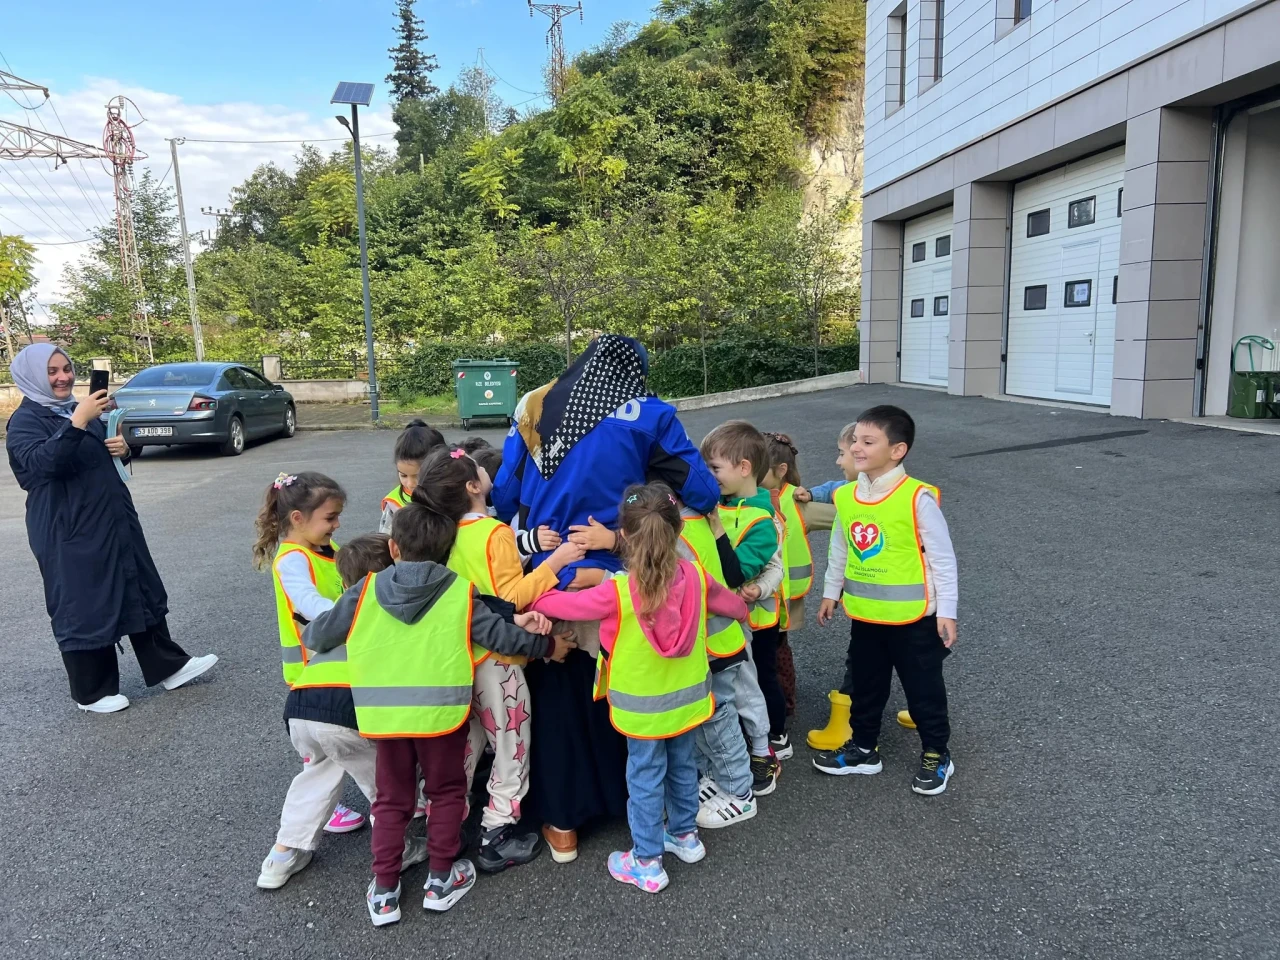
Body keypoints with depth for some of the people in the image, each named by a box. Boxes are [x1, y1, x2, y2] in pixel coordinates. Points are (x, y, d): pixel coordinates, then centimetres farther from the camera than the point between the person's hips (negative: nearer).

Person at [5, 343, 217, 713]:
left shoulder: (77, 409, 13)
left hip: (114, 519, 8)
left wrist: (123, 449, -2)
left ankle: (167, 667, 21)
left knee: (140, 592, 11)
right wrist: (78, 422, -38)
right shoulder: (25, 420, -9)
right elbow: (43, 463, -28)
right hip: (70, 530, -8)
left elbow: (104, 459, 21)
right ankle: (92, 692, 15)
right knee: (84, 606, 1)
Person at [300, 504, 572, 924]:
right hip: (441, 711, -1)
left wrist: (308, 640, 30)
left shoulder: (367, 589, -1)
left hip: (384, 714, 2)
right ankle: (441, 880, 28)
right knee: (447, 792, 20)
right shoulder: (460, 592, -6)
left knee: (391, 800, 19)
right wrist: (546, 644, 10)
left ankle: (384, 892, 24)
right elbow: (499, 635, -6)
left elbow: (321, 632, 6)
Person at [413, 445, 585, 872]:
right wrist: (554, 562, -24)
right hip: (496, 660, -7)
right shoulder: (496, 533, -20)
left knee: (465, 744, 21)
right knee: (511, 747, 7)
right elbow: (513, 598, -24)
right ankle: (497, 837, 15)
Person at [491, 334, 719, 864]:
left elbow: (504, 496, 6)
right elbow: (701, 492, -3)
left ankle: (562, 822, 27)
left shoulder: (532, 410, 4)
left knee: (557, 695, 15)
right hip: (619, 583, -1)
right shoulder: (647, 415, -3)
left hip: (550, 579, 2)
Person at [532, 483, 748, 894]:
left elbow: (564, 604, -14)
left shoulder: (617, 592, -26)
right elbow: (730, 603, 7)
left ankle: (647, 864, 24)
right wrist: (742, 611, 30)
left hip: (643, 708, -4)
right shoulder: (695, 575, -13)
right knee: (682, 766, 24)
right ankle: (685, 835, 43)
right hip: (687, 698, 5)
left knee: (645, 779, 11)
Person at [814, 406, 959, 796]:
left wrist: (946, 610, -11)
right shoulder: (845, 496, -2)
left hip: (913, 616, -5)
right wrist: (831, 592, 17)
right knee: (865, 685, 20)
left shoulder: (917, 497, -19)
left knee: (923, 688, 12)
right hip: (864, 614, 5)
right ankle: (863, 749, 37)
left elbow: (942, 556, -13)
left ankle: (936, 755, 32)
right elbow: (839, 549, 12)